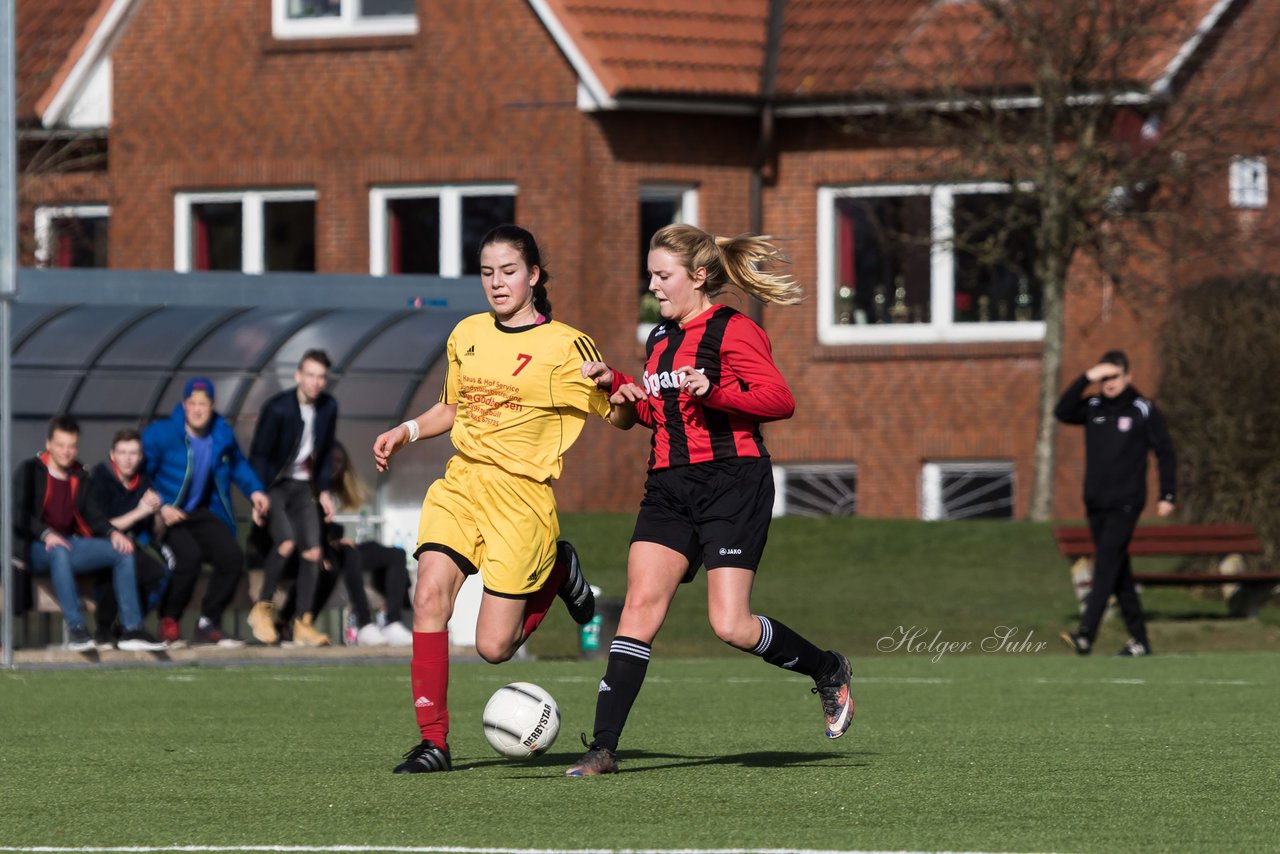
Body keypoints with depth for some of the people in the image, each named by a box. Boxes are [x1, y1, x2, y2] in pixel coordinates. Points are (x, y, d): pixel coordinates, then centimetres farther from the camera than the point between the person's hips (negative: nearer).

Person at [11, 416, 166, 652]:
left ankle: (132, 629, -17)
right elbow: (19, 515, -10)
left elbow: (90, 513, 13)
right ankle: (76, 629, -44)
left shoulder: (79, 476, 20)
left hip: (71, 542, 6)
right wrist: (46, 534, -28)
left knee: (122, 551, -13)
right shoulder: (29, 471, 2)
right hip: (38, 548, -6)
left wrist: (112, 532, -8)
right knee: (60, 553, -40)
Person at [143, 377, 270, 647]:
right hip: (168, 515, -5)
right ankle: (168, 621, -12)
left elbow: (238, 465, 24)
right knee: (190, 554, -32)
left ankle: (208, 624, -5)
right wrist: (160, 507, -20)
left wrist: (254, 491, 8)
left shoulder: (222, 435, 4)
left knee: (232, 555, -18)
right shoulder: (160, 434, -11)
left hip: (203, 513, 5)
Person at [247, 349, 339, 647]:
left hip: (304, 485, 5)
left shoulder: (328, 407, -1)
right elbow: (258, 455, -13)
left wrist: (323, 490, 7)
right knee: (286, 542, -25)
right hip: (274, 484, -5)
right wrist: (260, 496, -19)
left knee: (312, 551, -7)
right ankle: (263, 608, -9)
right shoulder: (277, 408, -18)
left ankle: (304, 623, -3)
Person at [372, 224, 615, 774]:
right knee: (430, 595, -19)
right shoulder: (467, 335, 13)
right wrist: (407, 431, 9)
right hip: (460, 484, 4)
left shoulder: (564, 347, -4)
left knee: (494, 647, -5)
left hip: (521, 496, -4)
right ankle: (433, 741, -12)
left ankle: (558, 572, 25)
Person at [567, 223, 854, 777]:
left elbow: (780, 399, -16)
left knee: (731, 626, -12)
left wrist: (714, 392, -28)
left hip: (732, 482, -7)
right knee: (641, 604, -9)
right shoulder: (661, 339, 18)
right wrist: (617, 386, 15)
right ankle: (603, 748, -13)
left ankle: (828, 671, 18)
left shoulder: (732, 332, -7)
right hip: (670, 487, 7)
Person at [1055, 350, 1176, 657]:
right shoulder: (1093, 407, 10)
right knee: (1119, 573, 8)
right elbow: (1062, 412, -7)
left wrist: (1167, 496, -3)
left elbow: (1165, 453, 2)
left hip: (1125, 503, -5)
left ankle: (1085, 635, -25)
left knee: (1106, 565, -16)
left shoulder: (1143, 410, -1)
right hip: (1095, 503, 5)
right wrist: (1086, 379, -14)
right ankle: (1139, 639, 14)